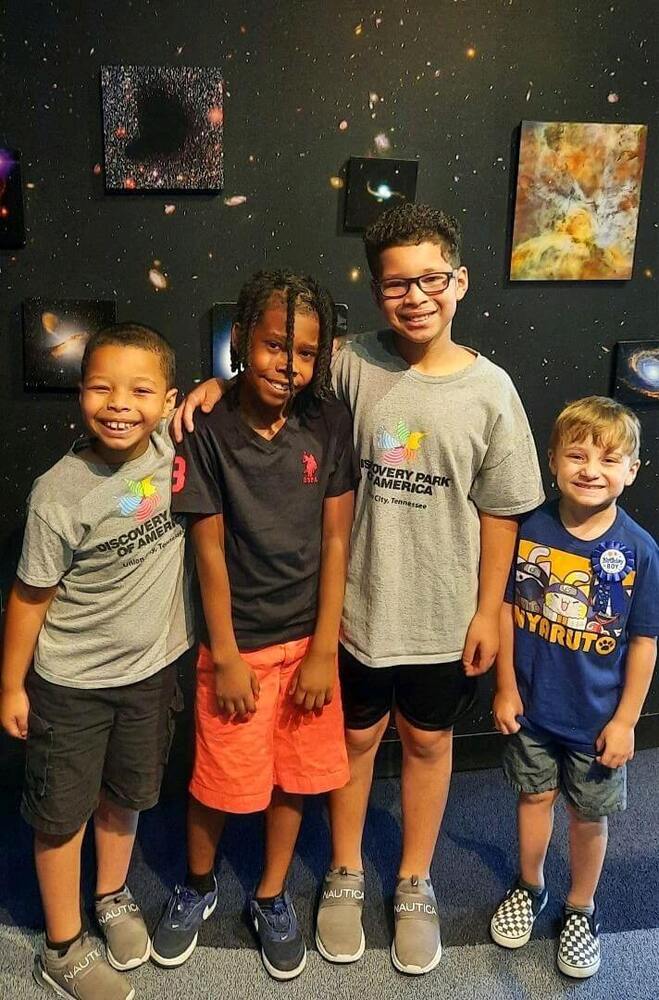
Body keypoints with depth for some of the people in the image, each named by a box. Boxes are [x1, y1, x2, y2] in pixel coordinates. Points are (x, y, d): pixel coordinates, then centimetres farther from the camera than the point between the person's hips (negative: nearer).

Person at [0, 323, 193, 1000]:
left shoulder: (170, 445, -14)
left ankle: (113, 897, 50)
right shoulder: (61, 492, -23)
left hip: (151, 668, 4)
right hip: (70, 682, -3)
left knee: (125, 794, 23)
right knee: (63, 813, 14)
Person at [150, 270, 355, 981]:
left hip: (308, 636, 3)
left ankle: (271, 897, 40)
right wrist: (225, 657, -7)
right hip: (238, 642, -2)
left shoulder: (328, 422, -7)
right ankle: (198, 887, 42)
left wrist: (324, 649, -6)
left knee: (295, 774, 15)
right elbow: (209, 550, -10)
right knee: (218, 780, 11)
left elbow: (335, 538, -5)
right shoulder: (209, 432, -13)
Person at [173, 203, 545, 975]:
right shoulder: (354, 365, -10)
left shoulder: (489, 388, -10)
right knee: (355, 735, 18)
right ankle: (345, 875, 43)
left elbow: (498, 512, -4)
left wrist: (487, 611, -2)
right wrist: (222, 382, -12)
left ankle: (414, 884, 43)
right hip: (356, 603, 0)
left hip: (442, 614, 0)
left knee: (427, 740, 19)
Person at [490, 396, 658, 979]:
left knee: (589, 814, 17)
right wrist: (506, 687, -2)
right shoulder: (530, 531, -13)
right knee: (534, 796, 21)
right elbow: (507, 608, -4)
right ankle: (529, 888, 46)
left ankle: (581, 909, 42)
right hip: (532, 704, 1)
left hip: (597, 717, -1)